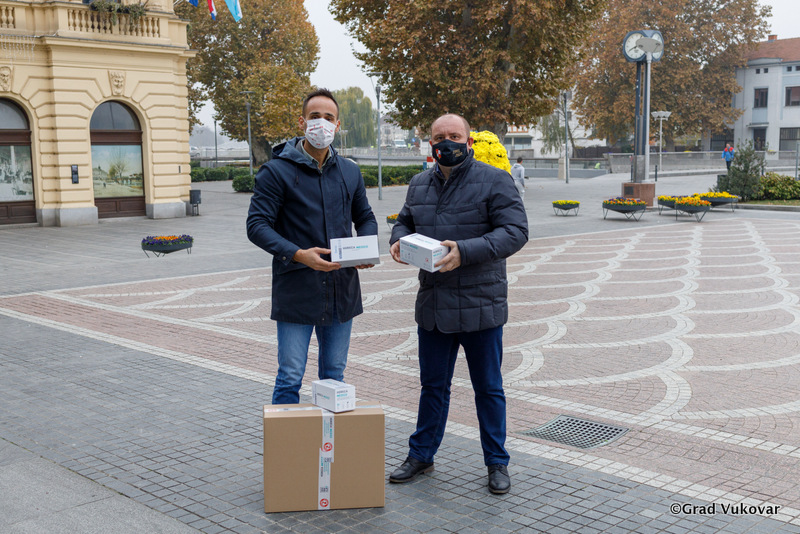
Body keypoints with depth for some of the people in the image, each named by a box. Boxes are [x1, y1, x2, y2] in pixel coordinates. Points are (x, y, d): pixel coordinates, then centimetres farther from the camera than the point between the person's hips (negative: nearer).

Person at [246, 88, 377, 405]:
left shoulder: (350, 172, 11)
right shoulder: (277, 171, -6)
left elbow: (365, 218, 21)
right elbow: (257, 225, -10)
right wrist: (298, 254, -24)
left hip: (342, 291, 5)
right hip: (296, 292, -5)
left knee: (334, 377, 15)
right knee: (290, 379, -1)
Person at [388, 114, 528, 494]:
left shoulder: (494, 181, -7)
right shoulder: (420, 184, 10)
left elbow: (515, 231, -16)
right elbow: (405, 221, 21)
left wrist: (465, 252, -28)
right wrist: (399, 240, -4)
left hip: (481, 306, -4)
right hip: (432, 305, 5)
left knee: (488, 388, 8)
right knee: (432, 385, 16)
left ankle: (497, 463, 22)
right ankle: (421, 455, 31)